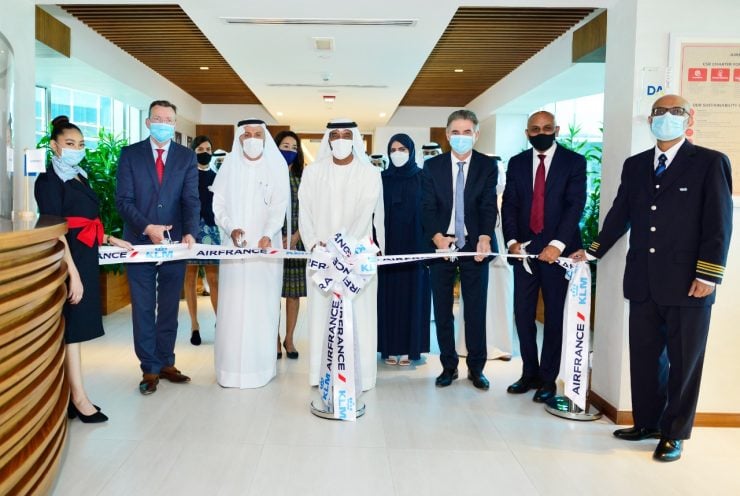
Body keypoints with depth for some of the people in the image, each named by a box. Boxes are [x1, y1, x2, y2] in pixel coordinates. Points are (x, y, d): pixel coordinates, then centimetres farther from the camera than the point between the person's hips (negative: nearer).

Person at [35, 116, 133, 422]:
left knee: (78, 327, 10)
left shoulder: (80, 177, 16)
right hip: (68, 261, -8)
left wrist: (110, 240, 18)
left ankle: (70, 397, 19)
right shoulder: (49, 181, -10)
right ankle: (79, 399, 4)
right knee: (72, 328, -3)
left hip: (86, 259, 9)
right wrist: (73, 273, -22)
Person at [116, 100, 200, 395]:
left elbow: (191, 200, -5)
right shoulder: (130, 154, 2)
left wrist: (189, 233, -21)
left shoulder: (187, 157, 4)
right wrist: (147, 228, -19)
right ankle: (149, 368, 16)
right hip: (140, 242, -1)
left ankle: (166, 363, 23)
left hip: (175, 242, 1)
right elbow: (123, 200, -4)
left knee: (170, 308, 10)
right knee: (143, 309, 5)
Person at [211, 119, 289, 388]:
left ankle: (260, 365, 7)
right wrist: (231, 229, -14)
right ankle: (231, 366, 8)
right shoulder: (229, 166, 7)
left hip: (265, 246, -1)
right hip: (234, 245, 1)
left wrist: (268, 235, -20)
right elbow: (219, 204, 4)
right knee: (233, 305, 0)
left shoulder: (276, 166, 3)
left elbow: (279, 205, -5)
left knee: (262, 304, -1)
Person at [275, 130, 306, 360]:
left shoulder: (302, 178, 8)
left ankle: (289, 338, 16)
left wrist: (296, 236, -8)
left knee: (294, 292, 5)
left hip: (297, 241, 2)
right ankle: (275, 339, 11)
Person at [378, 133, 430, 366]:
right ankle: (390, 347, 12)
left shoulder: (423, 178, 2)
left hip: (414, 246, -1)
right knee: (389, 295, 3)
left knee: (412, 294, 3)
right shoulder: (382, 178, 7)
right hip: (388, 246, 1)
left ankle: (409, 347, 11)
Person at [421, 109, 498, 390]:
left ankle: (476, 368, 18)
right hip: (440, 244, 1)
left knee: (476, 309, 4)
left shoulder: (488, 166, 3)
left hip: (474, 245, -1)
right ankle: (449, 366, 21)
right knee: (442, 310, 7)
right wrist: (437, 237, -18)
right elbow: (428, 207, -2)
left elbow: (489, 206, -6)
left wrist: (484, 238, -23)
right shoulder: (432, 166, 5)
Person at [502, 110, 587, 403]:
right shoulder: (517, 163, 10)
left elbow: (575, 205, -9)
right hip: (524, 248, 3)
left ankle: (548, 379, 16)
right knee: (523, 314, 6)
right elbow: (509, 205, 5)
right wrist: (512, 241, -9)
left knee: (555, 316, 4)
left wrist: (557, 244, -19)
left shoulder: (574, 162, 0)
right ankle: (529, 373, 21)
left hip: (558, 250, -3)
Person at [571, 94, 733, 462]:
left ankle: (674, 433, 22)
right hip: (643, 282, 5)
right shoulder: (634, 165, 11)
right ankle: (647, 423, 28)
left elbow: (719, 225, -7)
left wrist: (708, 276, -13)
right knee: (644, 357, 13)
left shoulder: (710, 162, -3)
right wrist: (594, 251, 15)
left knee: (683, 361, 7)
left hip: (687, 283, -4)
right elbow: (620, 214, 16)